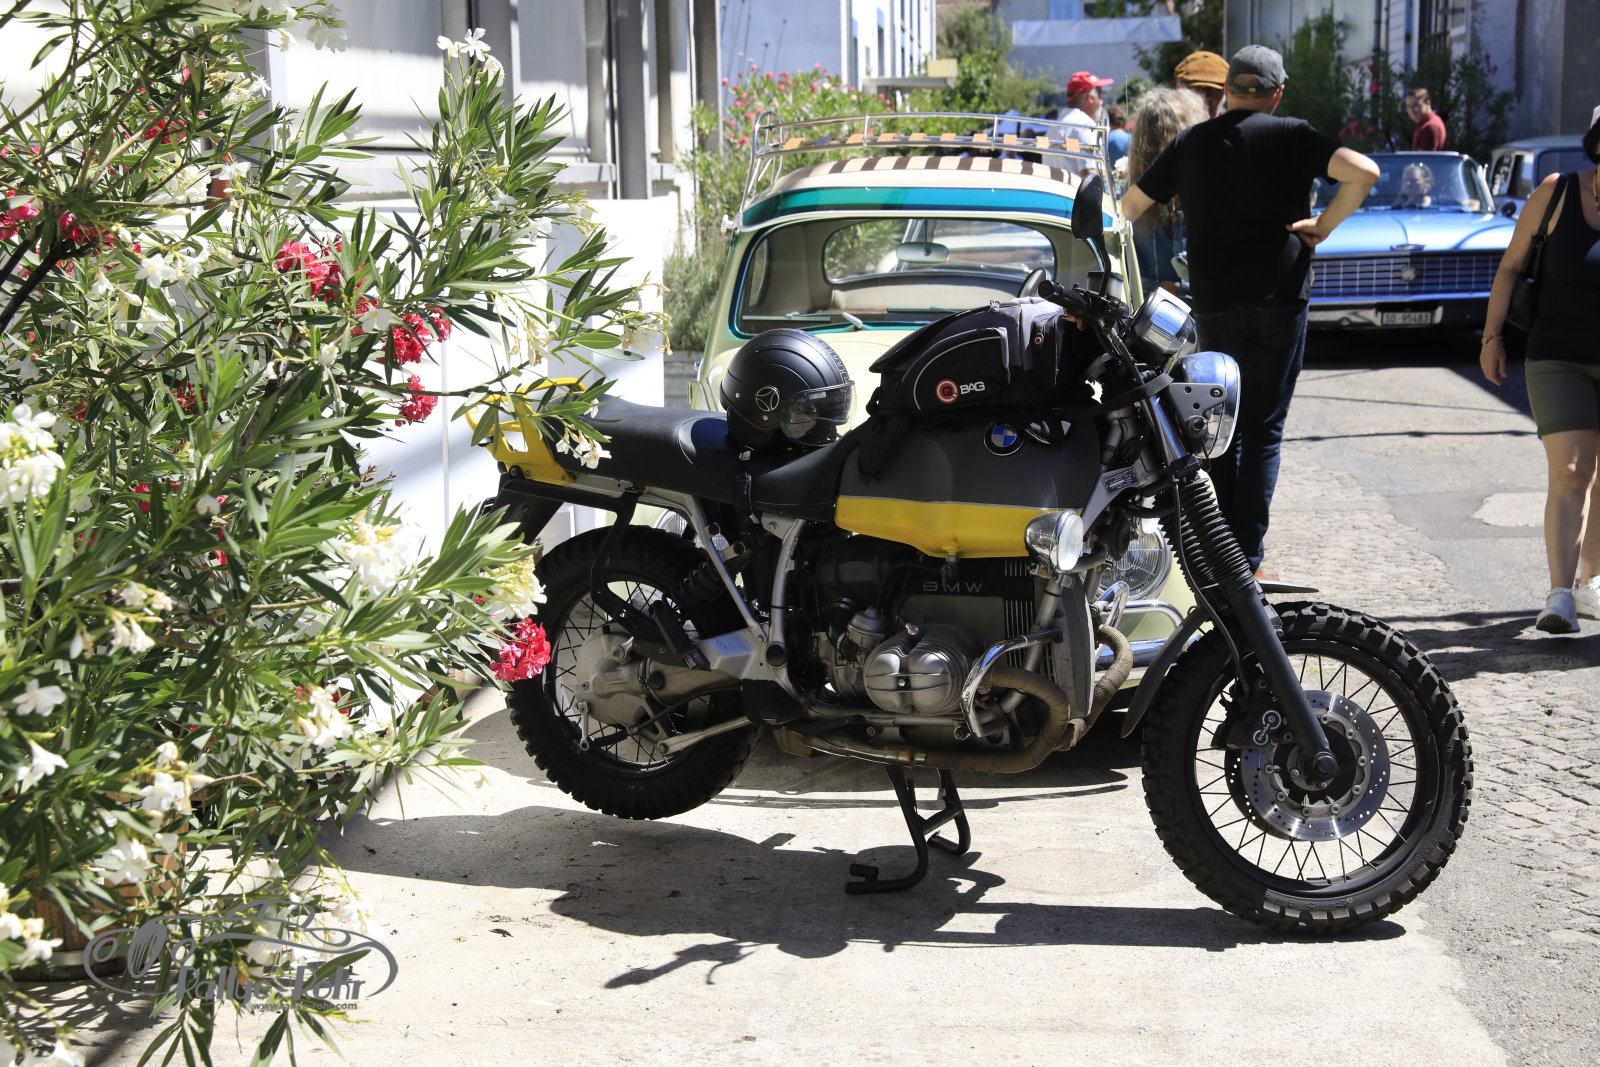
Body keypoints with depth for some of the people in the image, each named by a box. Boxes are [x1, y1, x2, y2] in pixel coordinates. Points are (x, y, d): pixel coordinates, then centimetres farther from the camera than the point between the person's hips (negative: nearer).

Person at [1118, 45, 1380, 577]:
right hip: (1278, 301, -3)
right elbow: (1363, 172, -16)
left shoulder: (1190, 142, 7)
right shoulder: (1291, 136, -3)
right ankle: (1247, 560, -2)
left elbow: (1131, 204, 14)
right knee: (1263, 433, 1)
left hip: (1213, 307, 3)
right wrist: (1322, 227, -6)